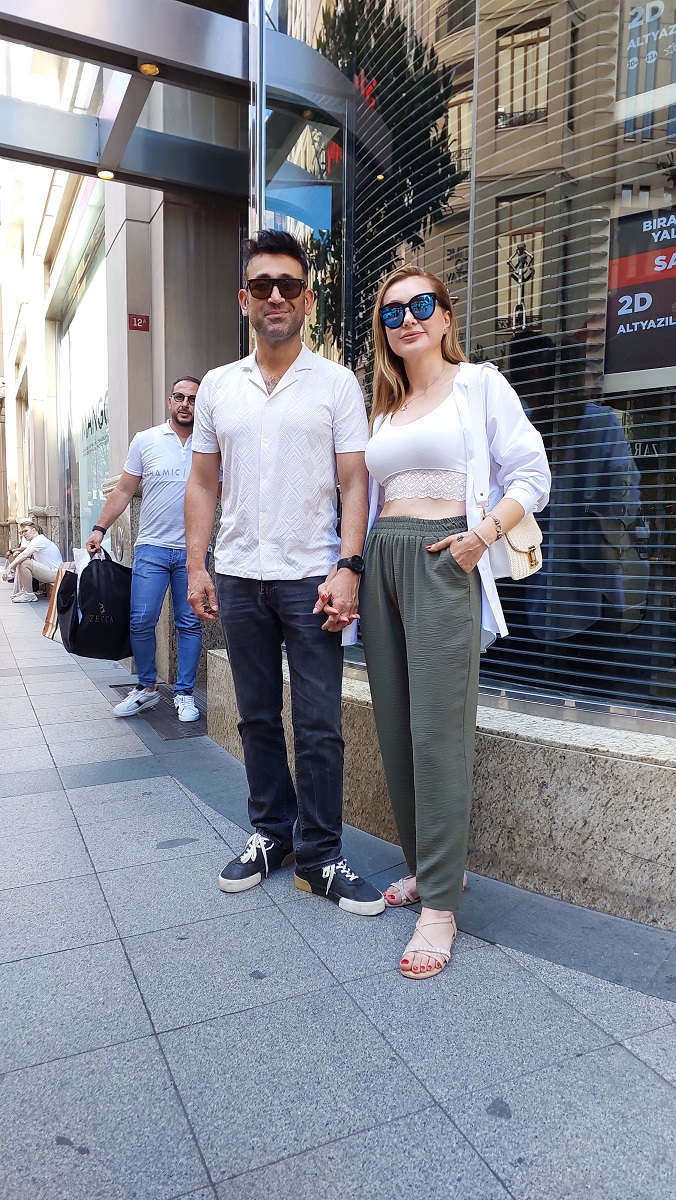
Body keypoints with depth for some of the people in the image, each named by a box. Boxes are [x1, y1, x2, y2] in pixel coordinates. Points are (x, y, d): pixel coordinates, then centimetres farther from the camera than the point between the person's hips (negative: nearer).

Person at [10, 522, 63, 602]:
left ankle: (29, 595, -14)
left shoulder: (39, 540, -13)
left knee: (23, 563, -23)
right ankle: (24, 591, 13)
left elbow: (24, 555, -24)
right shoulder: (36, 541, 20)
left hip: (54, 573, -11)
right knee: (19, 562, 13)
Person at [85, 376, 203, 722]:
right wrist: (100, 528, 2)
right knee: (140, 620, -5)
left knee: (190, 624, 4)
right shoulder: (145, 440, 6)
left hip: (193, 550, 0)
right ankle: (147, 688, 14)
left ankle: (184, 694, 16)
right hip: (152, 547, 0)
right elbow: (123, 491, 8)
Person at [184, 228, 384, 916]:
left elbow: (354, 482, -3)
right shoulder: (217, 387, 11)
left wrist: (346, 567, -14)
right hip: (238, 578, 4)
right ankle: (270, 833, 29)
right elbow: (202, 483, 13)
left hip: (310, 578, -3)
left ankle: (318, 857, 15)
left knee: (318, 725, 0)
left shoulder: (336, 384, 2)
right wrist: (196, 566, 5)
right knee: (257, 717, 12)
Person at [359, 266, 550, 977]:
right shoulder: (382, 407, 21)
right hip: (381, 562, 6)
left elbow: (531, 475, -2)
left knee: (437, 728, -9)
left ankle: (440, 904, 2)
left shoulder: (479, 384, 4)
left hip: (442, 560, -6)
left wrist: (484, 532, -17)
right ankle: (427, 865, 24)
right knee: (395, 726, 7)